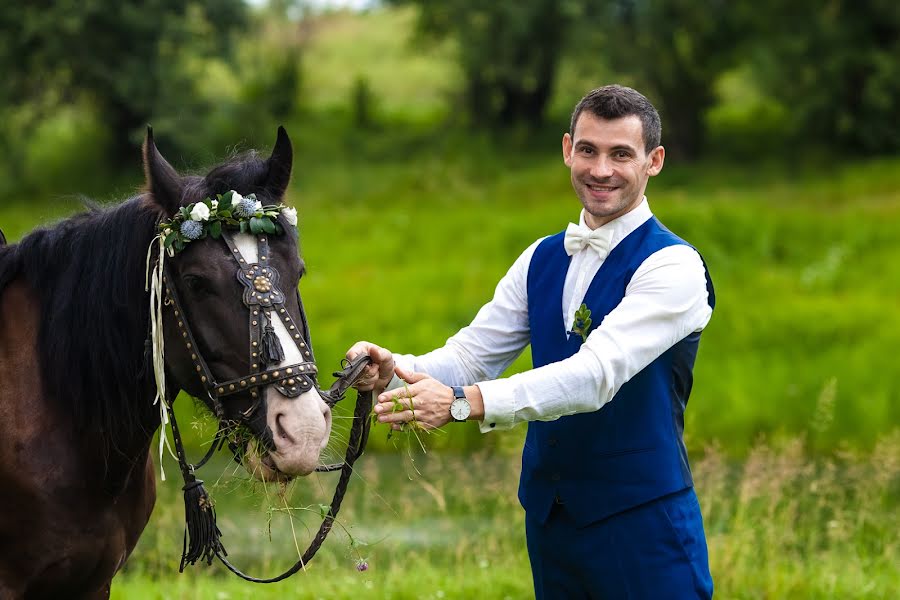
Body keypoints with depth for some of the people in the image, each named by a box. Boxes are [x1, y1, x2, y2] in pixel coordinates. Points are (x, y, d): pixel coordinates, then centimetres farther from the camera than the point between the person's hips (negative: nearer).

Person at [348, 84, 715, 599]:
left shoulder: (673, 266, -12)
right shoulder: (543, 261, 11)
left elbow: (597, 373, -25)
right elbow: (472, 354, 5)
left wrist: (463, 402, -35)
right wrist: (395, 372, -18)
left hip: (641, 525, -6)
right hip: (549, 516, 6)